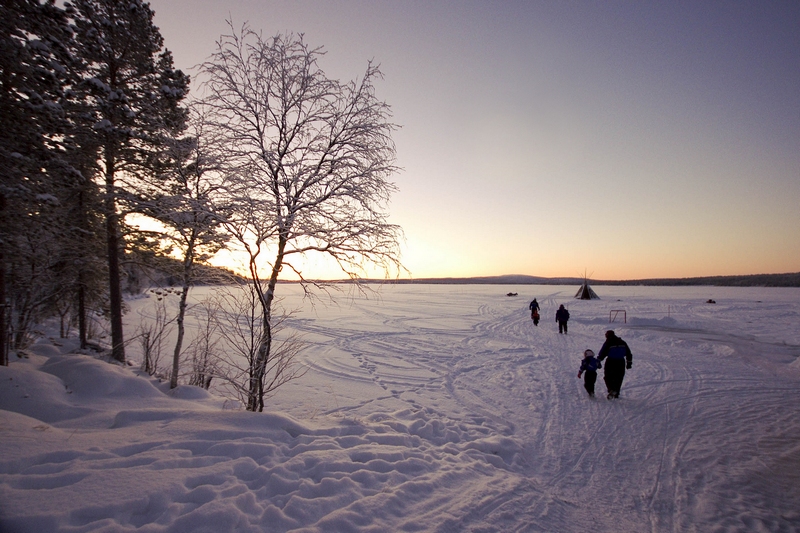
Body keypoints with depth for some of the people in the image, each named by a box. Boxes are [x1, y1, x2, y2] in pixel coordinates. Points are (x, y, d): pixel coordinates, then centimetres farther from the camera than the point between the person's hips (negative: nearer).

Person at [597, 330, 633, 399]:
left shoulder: (608, 343, -7)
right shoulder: (622, 342, 9)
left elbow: (602, 353, -7)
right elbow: (628, 353, 14)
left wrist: (598, 361, 3)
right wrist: (629, 362, 21)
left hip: (611, 363, -4)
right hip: (621, 363, 5)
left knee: (608, 377, 6)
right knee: (618, 379, 15)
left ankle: (611, 390, -16)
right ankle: (616, 393, 21)